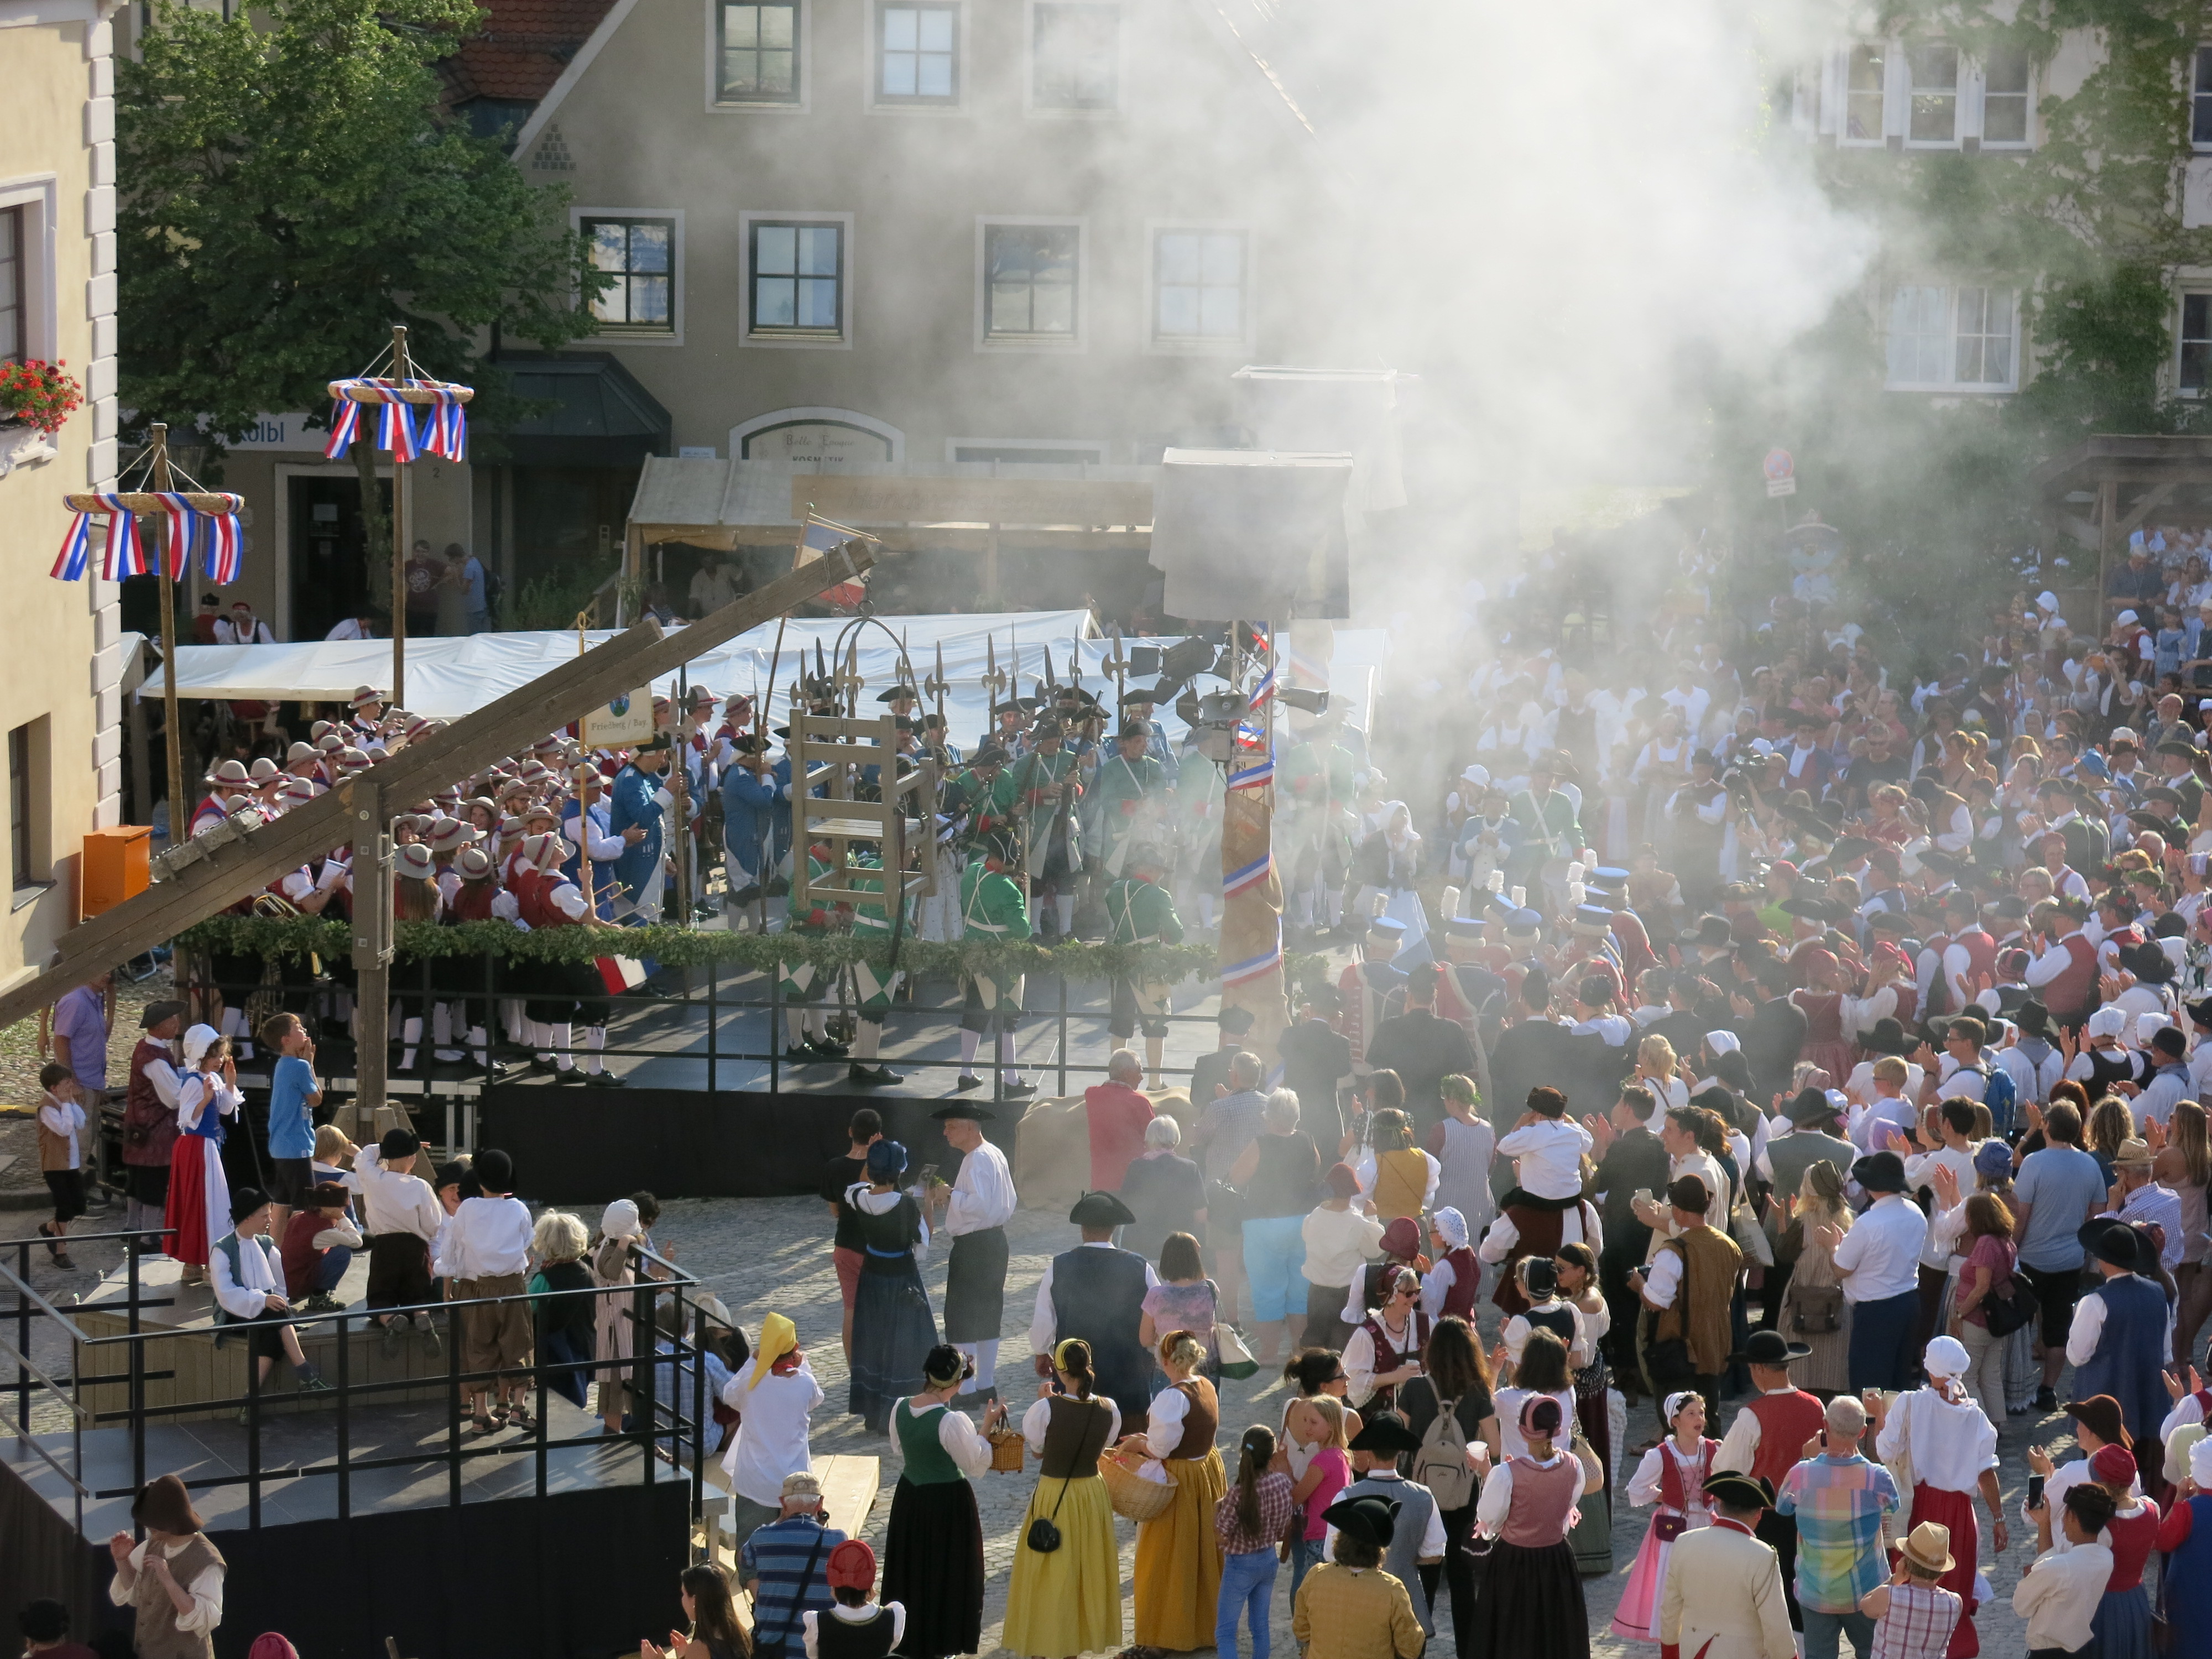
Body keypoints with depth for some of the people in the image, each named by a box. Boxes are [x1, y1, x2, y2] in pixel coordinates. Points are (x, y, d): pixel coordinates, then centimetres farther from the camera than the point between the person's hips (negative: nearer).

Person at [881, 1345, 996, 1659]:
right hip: (948, 1502, -6)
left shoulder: (901, 1409, -6)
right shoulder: (952, 1421, -26)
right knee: (944, 1575, 10)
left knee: (911, 1571, 20)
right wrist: (987, 1427, -9)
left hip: (909, 1496, 6)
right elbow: (977, 1466, -16)